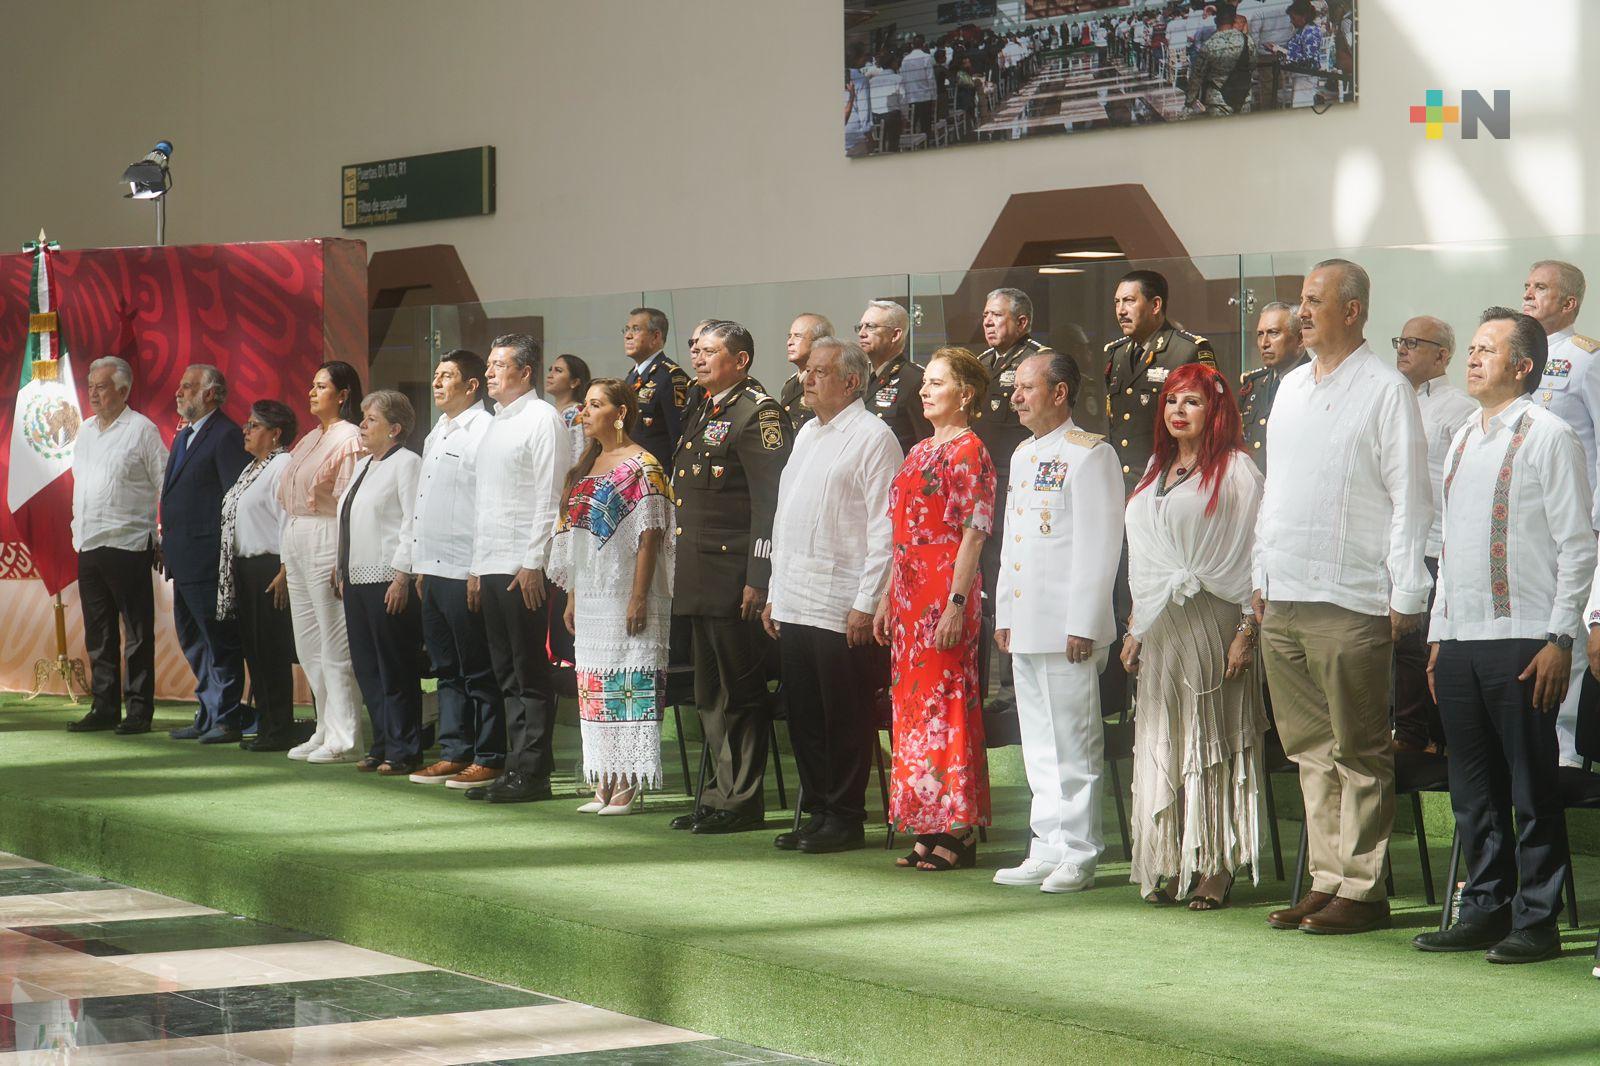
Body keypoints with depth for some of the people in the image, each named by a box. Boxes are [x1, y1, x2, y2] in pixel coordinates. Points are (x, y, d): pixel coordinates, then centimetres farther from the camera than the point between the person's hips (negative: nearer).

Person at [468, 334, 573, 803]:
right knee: (507, 675, 10)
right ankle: (515, 769, 13)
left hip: (525, 569, -9)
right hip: (491, 567, 9)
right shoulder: (494, 426, 20)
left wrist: (533, 562, -18)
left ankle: (533, 773, -3)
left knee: (531, 676, -5)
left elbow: (550, 496, -13)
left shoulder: (542, 419, -7)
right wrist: (476, 566, 19)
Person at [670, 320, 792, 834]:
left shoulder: (758, 412, -10)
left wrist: (757, 579, -20)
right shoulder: (701, 414, 19)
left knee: (740, 692, -3)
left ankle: (742, 801, 2)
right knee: (710, 694, 14)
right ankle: (722, 792, 22)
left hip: (734, 579, -10)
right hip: (700, 580, 10)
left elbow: (770, 501, -16)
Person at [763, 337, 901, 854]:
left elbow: (885, 529, -12)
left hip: (842, 609, -8)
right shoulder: (806, 434, 18)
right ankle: (816, 812, 19)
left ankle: (845, 819, 6)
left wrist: (867, 604, -16)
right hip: (795, 604, 8)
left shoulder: (873, 438, -8)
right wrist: (776, 593, 18)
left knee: (845, 719, -1)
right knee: (803, 715, 11)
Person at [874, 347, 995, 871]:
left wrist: (956, 604, -20)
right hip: (909, 590, 9)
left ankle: (957, 832, -2)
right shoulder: (920, 450, 17)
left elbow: (974, 533, -14)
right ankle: (928, 830, 14)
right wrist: (887, 598, 17)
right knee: (913, 701, 9)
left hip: (945, 592, -9)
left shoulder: (969, 452, -9)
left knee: (943, 701, -7)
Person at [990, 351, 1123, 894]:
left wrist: (1083, 624, -18)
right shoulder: (1023, 455, 18)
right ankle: (1048, 848, 17)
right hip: (1025, 625, 9)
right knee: (1039, 742, 11)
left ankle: (1078, 853, 1)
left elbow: (1100, 544, -14)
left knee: (1072, 741, -4)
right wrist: (1004, 613, 19)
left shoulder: (1089, 454, -9)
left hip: (1066, 624, -9)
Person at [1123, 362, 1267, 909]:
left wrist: (1247, 629, -15)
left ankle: (1215, 869, -2)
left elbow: (1253, 556, -9)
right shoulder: (1156, 471, 19)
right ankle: (1170, 868, 8)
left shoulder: (1236, 471, -4)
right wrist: (1135, 629, 19)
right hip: (1161, 627, 7)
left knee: (1212, 742, -4)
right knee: (1162, 745, 4)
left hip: (1212, 619, -7)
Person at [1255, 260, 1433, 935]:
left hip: (1350, 604, -7)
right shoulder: (1291, 388, 17)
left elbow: (1410, 499, -8)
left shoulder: (1386, 391, -5)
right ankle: (1325, 880, 16)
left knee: (1357, 752, -2)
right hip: (1283, 602, 7)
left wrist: (1406, 595, -11)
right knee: (1310, 751, 10)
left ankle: (1362, 889, 3)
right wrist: (1262, 576, 17)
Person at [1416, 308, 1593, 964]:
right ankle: (1486, 909, 17)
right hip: (1461, 641, 7)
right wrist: (1439, 634, 17)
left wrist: (1560, 640, -12)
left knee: (1531, 788, -2)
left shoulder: (1549, 436, -4)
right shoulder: (1464, 440, 18)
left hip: (1523, 642, -7)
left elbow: (1577, 545, -7)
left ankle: (1537, 920, 3)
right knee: (1473, 787, 9)